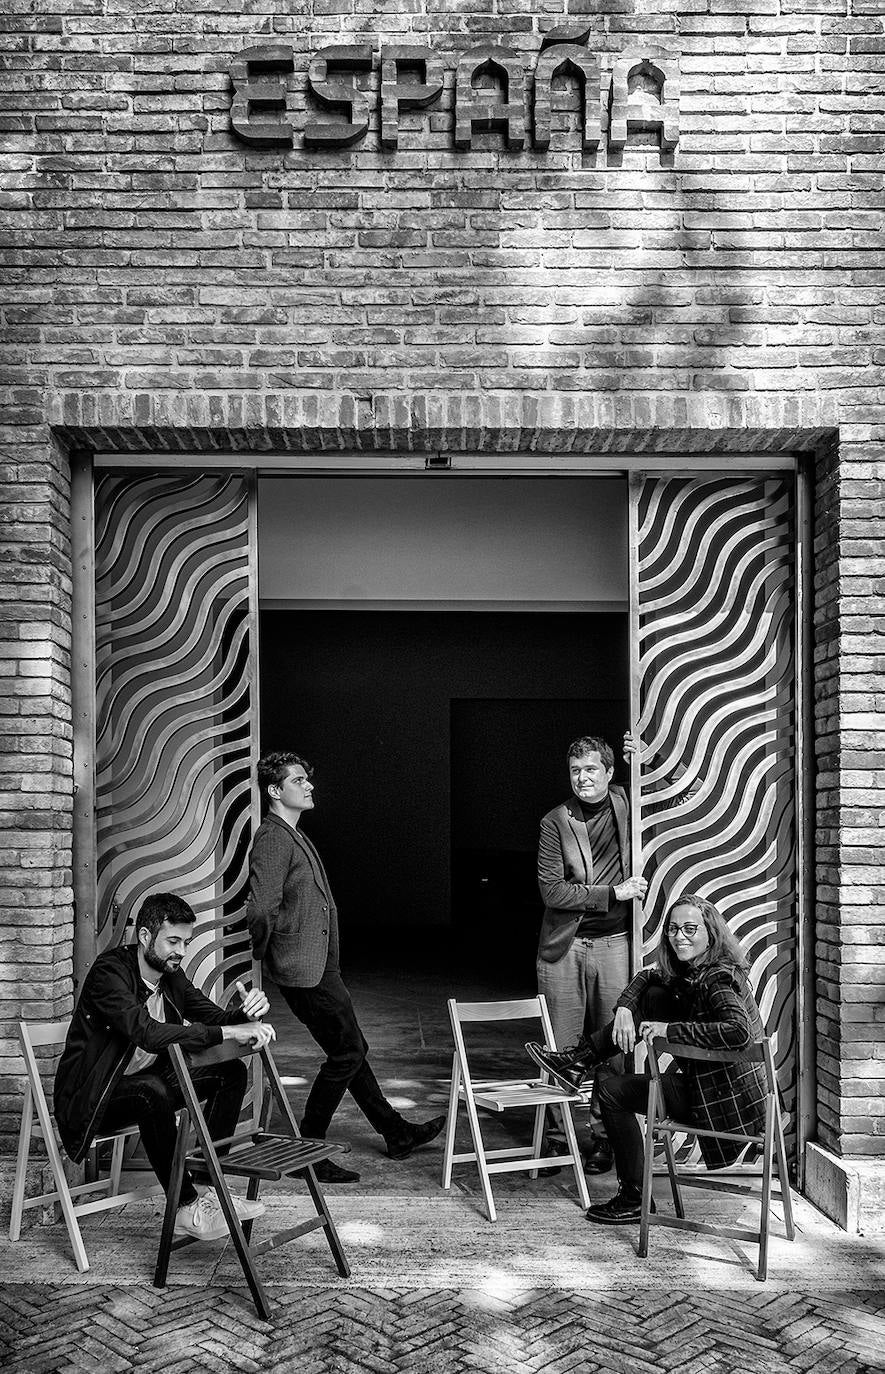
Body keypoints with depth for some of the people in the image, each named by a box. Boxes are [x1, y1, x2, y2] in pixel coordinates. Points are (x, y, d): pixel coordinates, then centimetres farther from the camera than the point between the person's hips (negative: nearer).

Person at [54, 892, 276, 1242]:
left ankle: (206, 1183, -5)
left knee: (231, 1071, -6)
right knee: (152, 1090, -38)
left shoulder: (171, 974, 2)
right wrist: (229, 1032, -41)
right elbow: (147, 1033, -38)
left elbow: (214, 1018, 2)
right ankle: (186, 1207, -24)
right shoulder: (110, 972, -23)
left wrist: (246, 1014, -23)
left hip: (146, 1083, 8)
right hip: (92, 1100, -8)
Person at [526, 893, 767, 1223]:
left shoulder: (718, 979, -23)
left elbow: (739, 1030, -40)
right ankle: (579, 1059, 10)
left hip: (726, 1102, -9)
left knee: (613, 1091, -5)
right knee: (655, 996, 7)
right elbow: (646, 978, 18)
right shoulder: (689, 970, 4)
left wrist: (669, 1029, -33)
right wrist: (624, 1009, -3)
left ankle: (635, 1201, 6)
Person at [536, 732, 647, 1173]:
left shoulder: (624, 803, 5)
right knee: (560, 1048, 3)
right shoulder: (555, 822, 0)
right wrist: (614, 893, -11)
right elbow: (552, 889, -7)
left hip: (614, 943, 1)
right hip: (564, 945, -1)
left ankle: (604, 1136, 13)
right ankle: (556, 1136, 14)